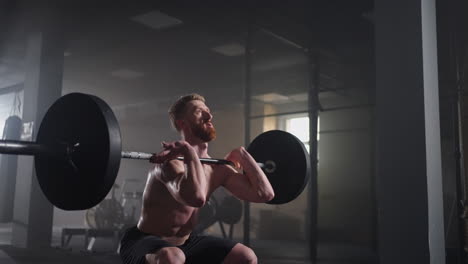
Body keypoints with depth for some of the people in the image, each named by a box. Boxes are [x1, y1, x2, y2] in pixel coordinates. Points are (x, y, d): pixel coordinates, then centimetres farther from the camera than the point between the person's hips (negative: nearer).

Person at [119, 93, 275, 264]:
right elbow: (196, 197, -48)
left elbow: (264, 193, -4)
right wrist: (188, 151, -37)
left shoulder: (216, 168, -2)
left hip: (184, 243, 8)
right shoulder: (170, 161, -26)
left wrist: (242, 154, 2)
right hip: (143, 242, -7)